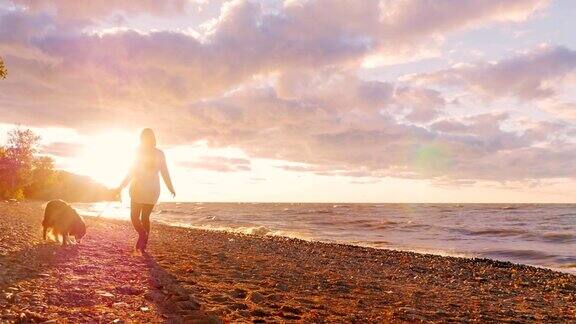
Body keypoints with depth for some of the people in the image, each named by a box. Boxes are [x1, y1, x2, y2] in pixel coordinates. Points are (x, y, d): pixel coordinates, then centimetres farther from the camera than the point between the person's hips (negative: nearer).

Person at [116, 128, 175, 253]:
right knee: (145, 217, 15)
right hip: (153, 190, 3)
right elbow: (165, 173, 1)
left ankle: (142, 234, -19)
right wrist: (171, 188, 13)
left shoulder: (138, 151, -6)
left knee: (134, 216, 8)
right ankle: (143, 246, 14)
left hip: (138, 188, -3)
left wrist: (121, 186, -1)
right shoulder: (160, 153, 1)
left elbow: (131, 171, -8)